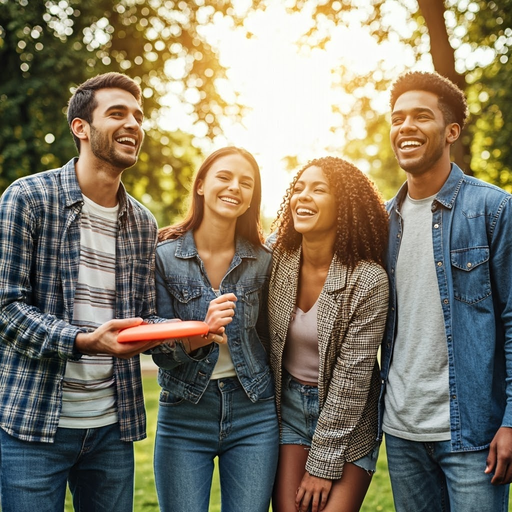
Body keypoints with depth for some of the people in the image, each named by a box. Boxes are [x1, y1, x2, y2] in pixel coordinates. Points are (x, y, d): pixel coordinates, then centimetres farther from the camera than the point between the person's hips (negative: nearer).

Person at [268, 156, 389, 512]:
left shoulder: (369, 279, -18)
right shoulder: (277, 262, -7)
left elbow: (352, 376, -17)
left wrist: (324, 465, -15)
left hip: (349, 419, -3)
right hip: (289, 406, 3)